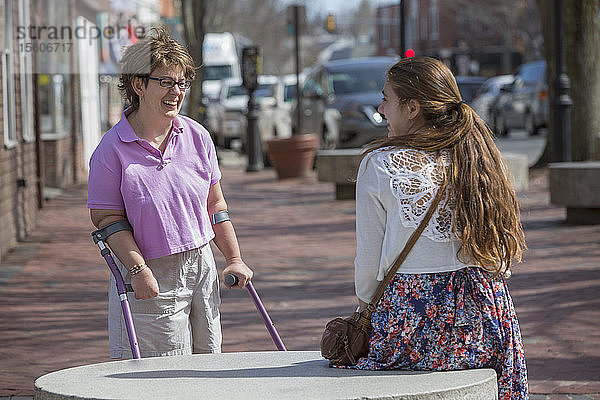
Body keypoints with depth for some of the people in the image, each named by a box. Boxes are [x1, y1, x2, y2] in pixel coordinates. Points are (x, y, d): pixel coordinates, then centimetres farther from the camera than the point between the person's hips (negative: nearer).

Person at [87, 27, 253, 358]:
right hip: (151, 278, -5)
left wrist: (234, 259, 10)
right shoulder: (111, 150, -10)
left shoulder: (197, 136, 5)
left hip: (200, 267, 5)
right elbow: (106, 219, -10)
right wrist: (138, 269, -21)